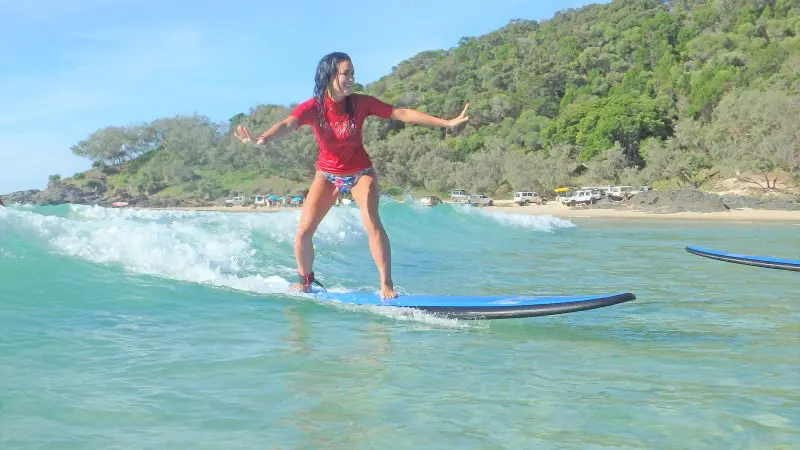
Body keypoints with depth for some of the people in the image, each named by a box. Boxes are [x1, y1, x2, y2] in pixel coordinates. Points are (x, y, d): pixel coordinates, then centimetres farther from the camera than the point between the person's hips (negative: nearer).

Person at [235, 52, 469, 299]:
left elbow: (402, 114, -14)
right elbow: (287, 124, -37)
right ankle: (305, 281, 19)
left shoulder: (360, 103, -16)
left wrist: (447, 123, -15)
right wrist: (263, 138, -60)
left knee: (371, 222, -22)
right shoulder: (312, 107, -19)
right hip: (327, 174, 1)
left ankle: (386, 284, -12)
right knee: (303, 232, -5)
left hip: (360, 172, -1)